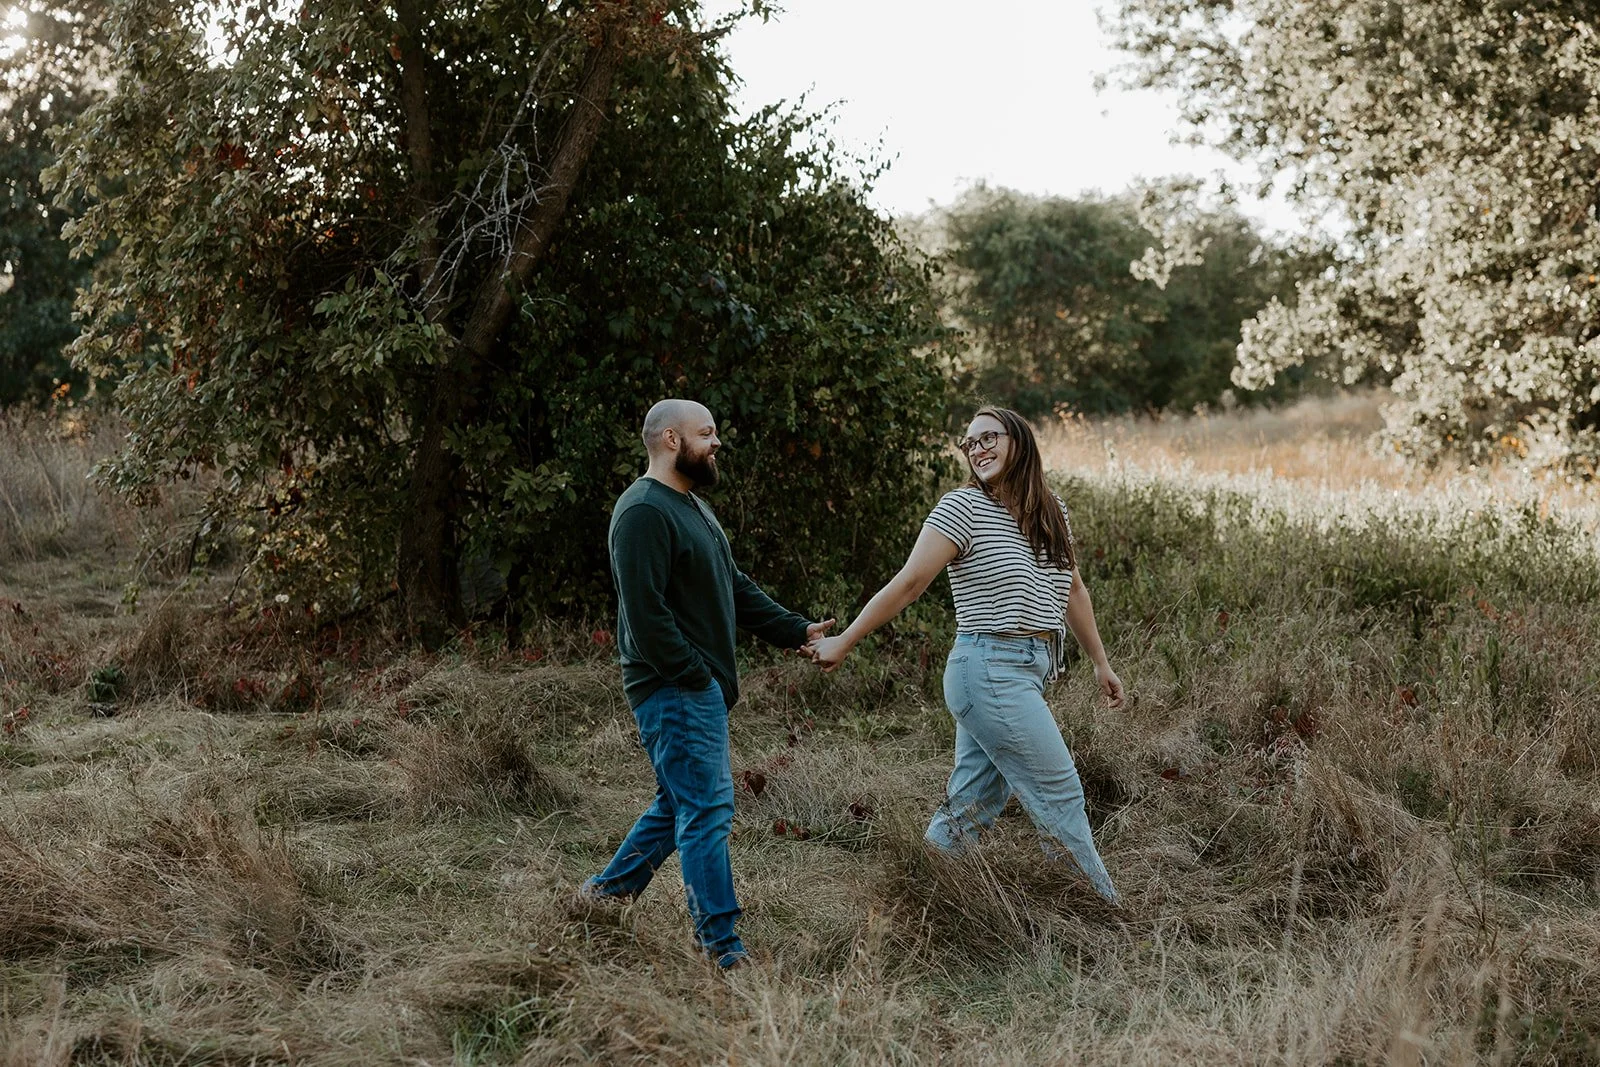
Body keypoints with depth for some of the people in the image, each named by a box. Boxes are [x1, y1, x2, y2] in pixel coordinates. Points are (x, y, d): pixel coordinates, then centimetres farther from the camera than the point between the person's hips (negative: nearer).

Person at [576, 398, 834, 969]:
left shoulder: (692, 508, 20)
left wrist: (797, 631, 12)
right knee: (707, 810, -9)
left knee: (680, 804, 18)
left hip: (702, 689, 11)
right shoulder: (644, 512, -15)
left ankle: (606, 891, 31)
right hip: (675, 689, -11)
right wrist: (697, 677, -20)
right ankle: (722, 949, -5)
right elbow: (645, 611, -22)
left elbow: (736, 588, 21)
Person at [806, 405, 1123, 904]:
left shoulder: (1053, 512, 13)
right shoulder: (964, 507, -7)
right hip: (990, 670, -7)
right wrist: (841, 643, -7)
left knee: (969, 806, 8)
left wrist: (1101, 663, 26)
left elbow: (1073, 592, 23)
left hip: (1029, 673, 7)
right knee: (1060, 795, -4)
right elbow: (908, 583, -7)